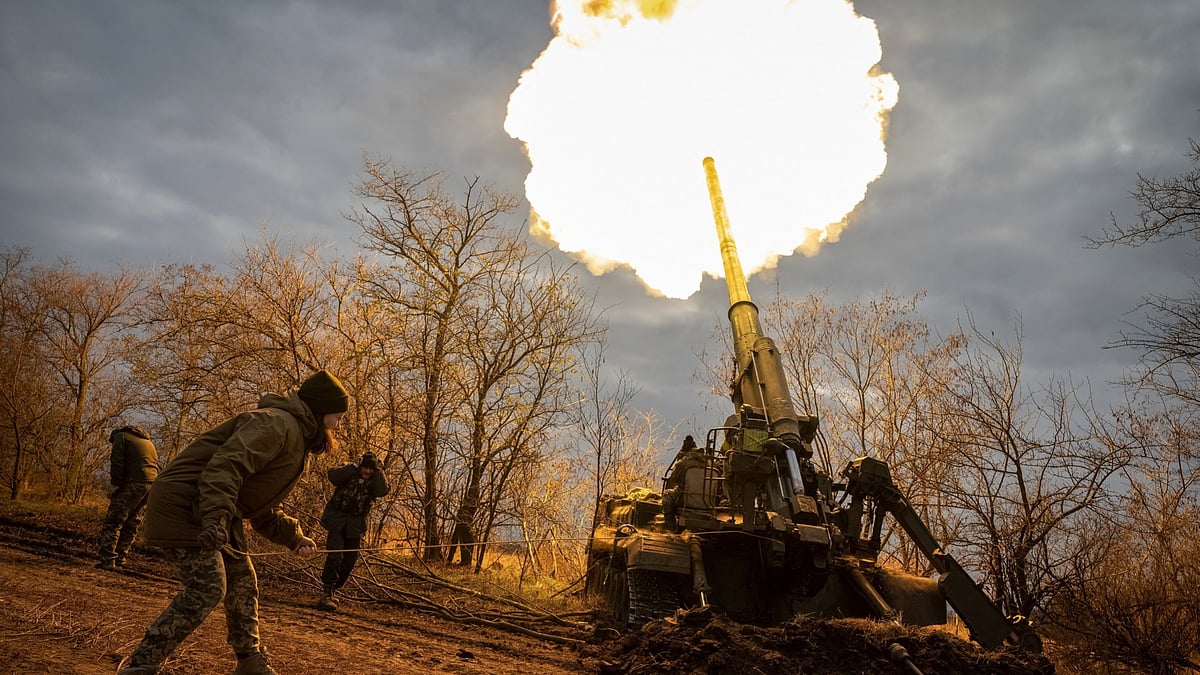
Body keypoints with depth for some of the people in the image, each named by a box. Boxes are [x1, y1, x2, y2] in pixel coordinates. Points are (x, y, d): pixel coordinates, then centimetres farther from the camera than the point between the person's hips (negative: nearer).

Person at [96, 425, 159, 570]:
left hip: (134, 482, -7)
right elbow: (156, 464, 25)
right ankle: (120, 557, 18)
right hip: (153, 483, 7)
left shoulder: (121, 436, 9)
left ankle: (107, 559, -10)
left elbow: (117, 463, -5)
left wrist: (115, 485, -4)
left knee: (113, 521, -4)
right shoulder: (147, 441, 30)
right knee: (131, 523, 16)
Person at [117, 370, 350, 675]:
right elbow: (226, 465, -33)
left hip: (216, 514, 11)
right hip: (184, 503, -11)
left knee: (243, 584, 14)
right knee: (208, 588, -17)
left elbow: (264, 512, 22)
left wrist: (294, 537, 10)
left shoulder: (296, 440, 17)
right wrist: (217, 517, -43)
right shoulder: (279, 423, -17)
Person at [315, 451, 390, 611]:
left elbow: (383, 491, -20)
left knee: (349, 561, 7)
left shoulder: (374, 480, 0)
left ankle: (331, 592, 25)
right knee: (334, 556, -16)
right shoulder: (348, 472, -7)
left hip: (355, 525, 4)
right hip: (337, 520, -4)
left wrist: (378, 471, -19)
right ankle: (325, 595, -12)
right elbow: (333, 475, -27)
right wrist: (355, 466, -27)